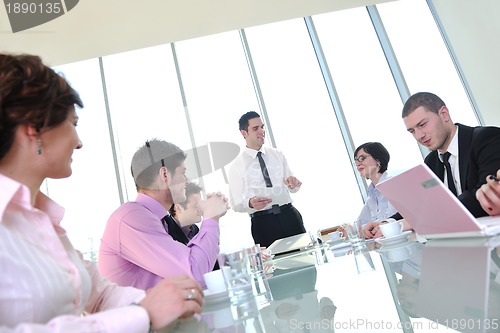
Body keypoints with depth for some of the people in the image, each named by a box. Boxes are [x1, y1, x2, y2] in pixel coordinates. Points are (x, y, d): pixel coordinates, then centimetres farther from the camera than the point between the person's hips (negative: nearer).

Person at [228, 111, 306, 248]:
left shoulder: (277, 154, 10)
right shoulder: (237, 165, 1)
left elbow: (293, 188, 11)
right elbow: (236, 203, -1)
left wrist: (293, 183, -12)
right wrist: (250, 203, -22)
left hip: (289, 216, 3)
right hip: (262, 222, -2)